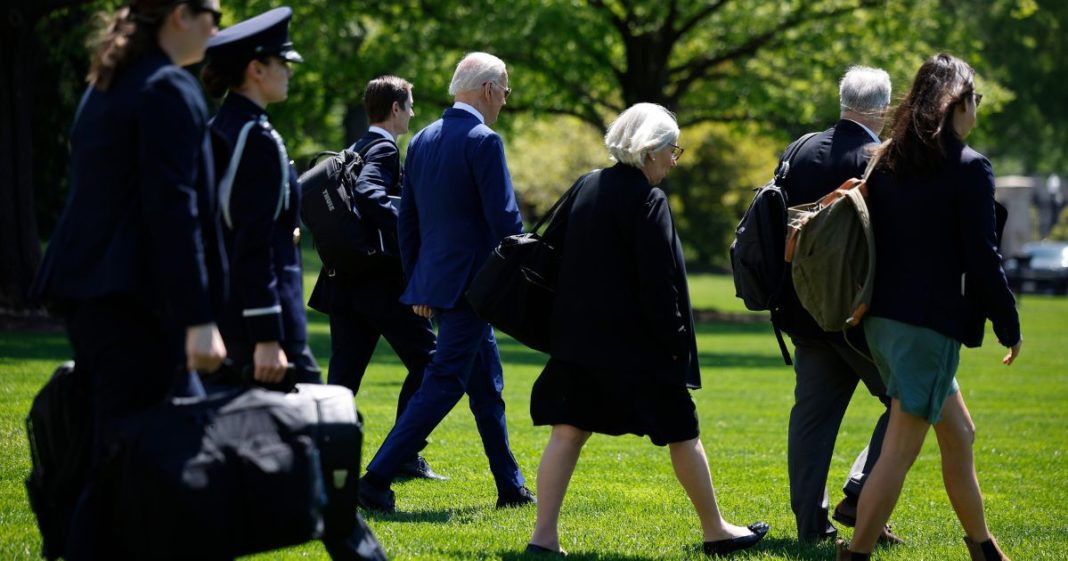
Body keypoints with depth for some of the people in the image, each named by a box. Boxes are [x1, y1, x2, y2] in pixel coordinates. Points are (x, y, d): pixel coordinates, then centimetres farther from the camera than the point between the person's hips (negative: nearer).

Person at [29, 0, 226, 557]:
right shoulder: (170, 90, -12)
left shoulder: (105, 87, 17)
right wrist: (198, 318, -20)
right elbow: (173, 209, -19)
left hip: (89, 291, 10)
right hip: (134, 297, -10)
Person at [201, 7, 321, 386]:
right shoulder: (257, 139, -15)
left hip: (223, 307, 10)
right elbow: (253, 247, -21)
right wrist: (267, 338, -23)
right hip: (260, 310, -10)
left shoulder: (218, 131, 13)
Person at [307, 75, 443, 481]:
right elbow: (367, 193, -27)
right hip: (382, 280, -9)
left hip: (345, 280, 9)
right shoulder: (384, 148, -10)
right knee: (425, 361, 3)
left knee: (343, 374, 7)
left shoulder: (355, 149, 17)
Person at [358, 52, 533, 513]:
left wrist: (416, 284, 21)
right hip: (471, 282, -9)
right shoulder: (483, 142, -14)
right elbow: (504, 220, -17)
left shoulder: (422, 141, 11)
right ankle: (377, 478, -10)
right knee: (443, 384, -6)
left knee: (487, 388, 16)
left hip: (433, 281, 9)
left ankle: (511, 487, 22)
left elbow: (407, 220, 15)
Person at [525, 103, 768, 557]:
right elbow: (658, 282, -17)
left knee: (568, 431, 2)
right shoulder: (648, 200, -13)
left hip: (578, 337, 6)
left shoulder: (586, 188, 9)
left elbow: (564, 261, 14)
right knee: (682, 434, 8)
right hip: (637, 345, -6)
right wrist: (675, 344, -11)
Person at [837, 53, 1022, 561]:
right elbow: (982, 258, -11)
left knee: (958, 435, 20)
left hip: (883, 321, 8)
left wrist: (869, 302, 19)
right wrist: (1009, 326, -2)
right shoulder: (969, 168, -11)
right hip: (931, 323, -8)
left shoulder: (885, 162, 9)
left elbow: (870, 239, 12)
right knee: (900, 450, -5)